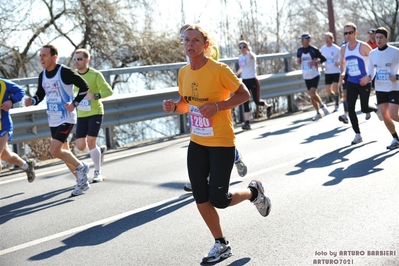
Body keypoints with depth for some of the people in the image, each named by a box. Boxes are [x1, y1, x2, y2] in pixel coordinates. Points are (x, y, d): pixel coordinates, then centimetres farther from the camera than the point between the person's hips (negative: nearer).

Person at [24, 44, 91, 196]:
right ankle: (82, 182, 27)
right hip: (53, 120, 8)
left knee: (54, 151, -17)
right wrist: (32, 101, -6)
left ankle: (81, 167, 8)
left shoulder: (64, 72, -15)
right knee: (63, 151, 13)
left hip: (66, 118, -8)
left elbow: (84, 86, -10)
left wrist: (75, 104, -18)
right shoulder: (42, 75, 5)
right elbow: (40, 95, 15)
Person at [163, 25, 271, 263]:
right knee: (200, 198, 5)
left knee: (218, 199, -5)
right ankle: (221, 245, 23)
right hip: (197, 143, 6)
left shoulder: (219, 70, -16)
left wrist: (217, 106, -25)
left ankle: (254, 192, 26)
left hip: (222, 143, -6)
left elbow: (244, 94, -12)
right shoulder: (183, 72, 3)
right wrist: (174, 107, -6)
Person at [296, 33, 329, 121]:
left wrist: (316, 62, -20)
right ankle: (318, 113, 20)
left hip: (315, 75, -6)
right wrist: (298, 61, -3)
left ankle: (322, 105, 5)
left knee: (313, 93, -19)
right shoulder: (300, 50, 5)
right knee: (312, 95, 9)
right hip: (306, 76, 6)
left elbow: (323, 59, -5)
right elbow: (299, 61, 20)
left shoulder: (314, 50, -10)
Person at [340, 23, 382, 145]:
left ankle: (376, 110, 38)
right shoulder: (343, 48, 3)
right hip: (351, 83, 5)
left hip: (363, 82, -5)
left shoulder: (363, 46, -14)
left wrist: (368, 76, -16)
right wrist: (343, 72, 3)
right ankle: (358, 135, 9)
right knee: (350, 109, -3)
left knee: (364, 109, 1)